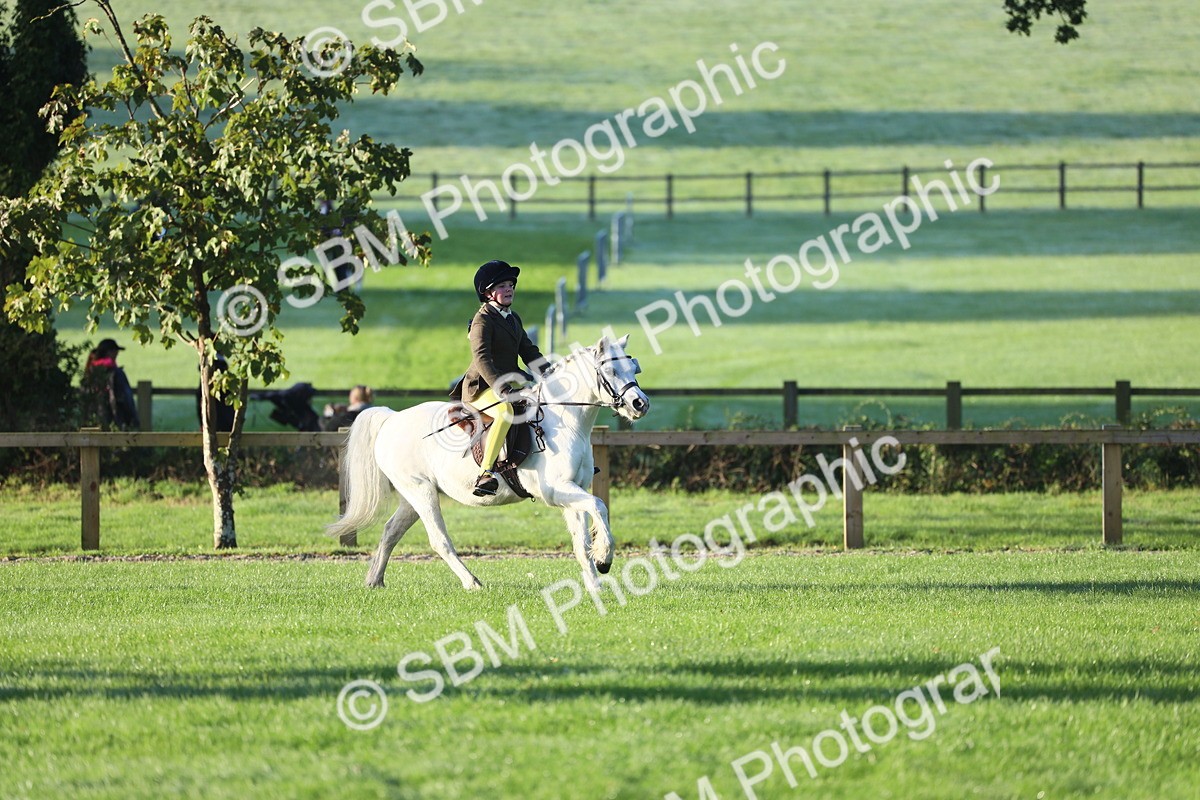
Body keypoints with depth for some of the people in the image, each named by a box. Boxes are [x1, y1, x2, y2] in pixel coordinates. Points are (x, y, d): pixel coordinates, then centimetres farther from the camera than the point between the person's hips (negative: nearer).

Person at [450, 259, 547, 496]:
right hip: (481, 388, -9)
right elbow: (481, 358, -23)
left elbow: (529, 352, 19)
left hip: (509, 384, 9)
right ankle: (485, 473, -46)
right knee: (506, 411, -39)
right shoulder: (483, 321, -10)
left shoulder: (513, 319, 17)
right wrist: (499, 387, -36)